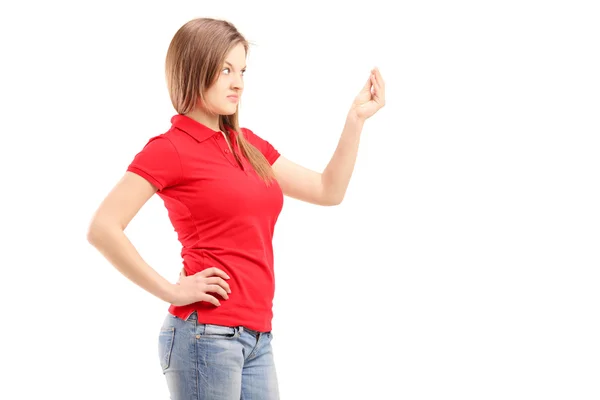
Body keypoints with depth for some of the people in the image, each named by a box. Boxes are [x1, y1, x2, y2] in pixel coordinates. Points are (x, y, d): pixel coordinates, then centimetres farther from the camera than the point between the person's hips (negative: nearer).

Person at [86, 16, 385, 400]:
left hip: (258, 337, 7)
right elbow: (102, 228, -16)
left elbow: (328, 191, 18)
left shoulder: (250, 145, 15)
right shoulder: (170, 149, -7)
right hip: (205, 334, -7)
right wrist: (171, 291, -13)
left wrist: (356, 119, 12)